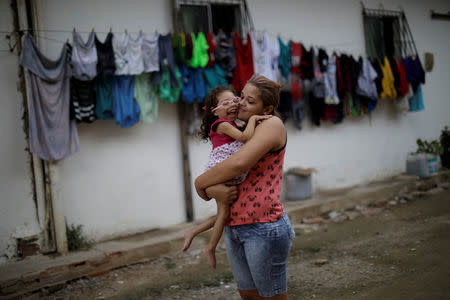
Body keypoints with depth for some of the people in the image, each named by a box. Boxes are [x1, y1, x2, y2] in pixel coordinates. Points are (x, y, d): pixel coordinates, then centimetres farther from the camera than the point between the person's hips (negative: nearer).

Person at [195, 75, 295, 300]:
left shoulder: (272, 125, -9)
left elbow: (239, 163, -24)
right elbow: (216, 169, 9)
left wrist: (200, 183, -10)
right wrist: (212, 189, -15)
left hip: (263, 228, -8)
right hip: (233, 228, 8)